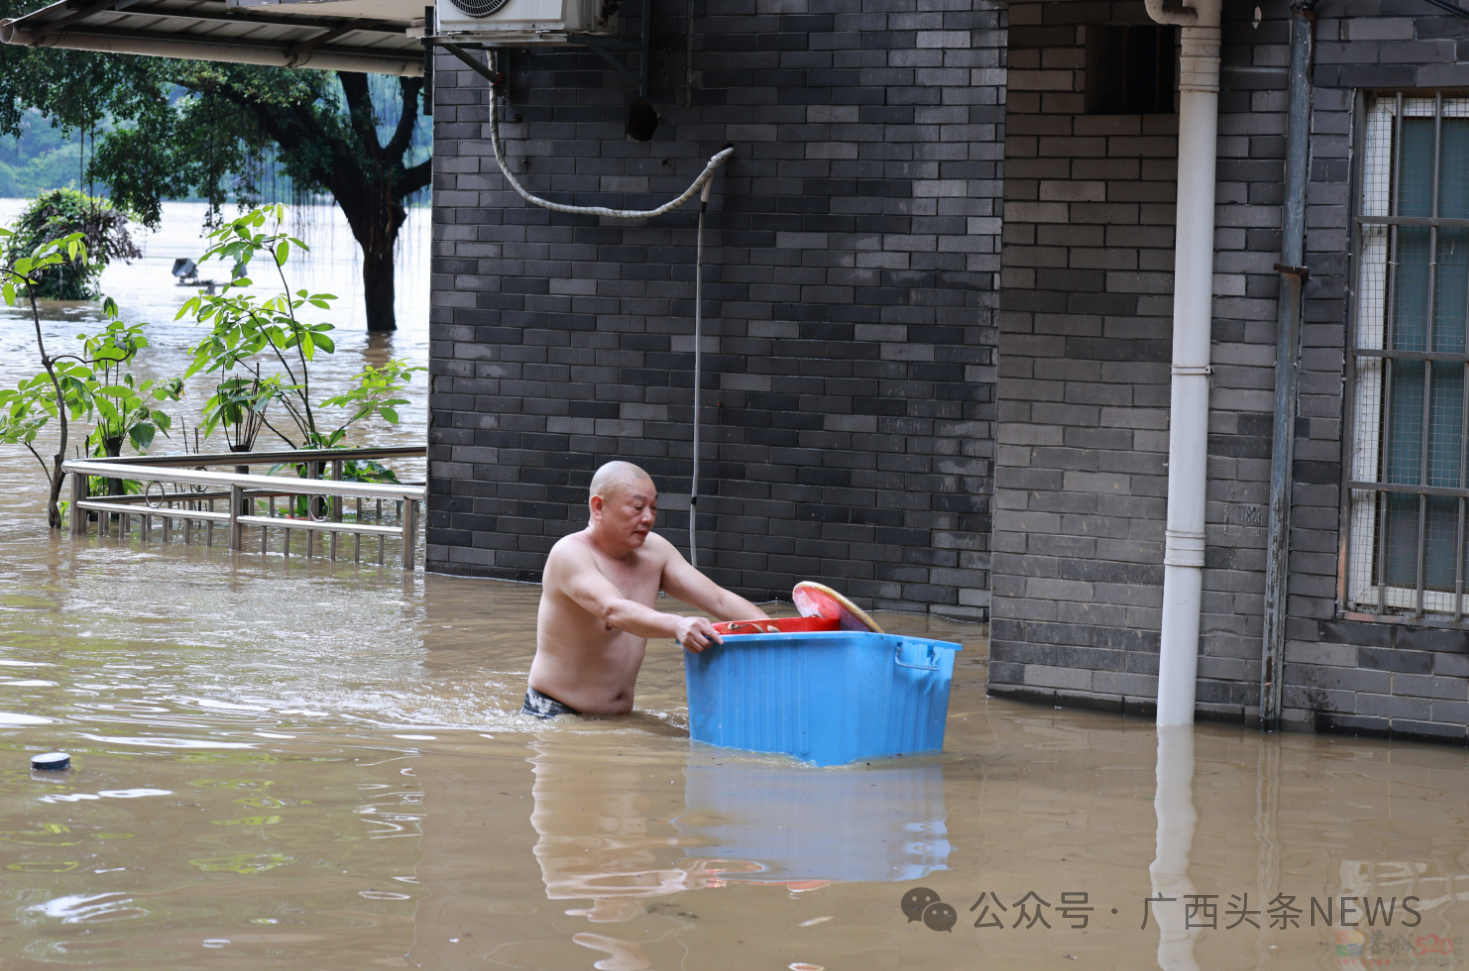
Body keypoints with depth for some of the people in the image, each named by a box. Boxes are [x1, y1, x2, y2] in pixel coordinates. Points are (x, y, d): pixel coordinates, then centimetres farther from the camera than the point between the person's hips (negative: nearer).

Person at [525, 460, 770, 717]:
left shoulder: (654, 550, 5)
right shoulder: (570, 553, -16)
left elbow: (720, 600, 5)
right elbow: (614, 611, -34)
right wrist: (676, 626, -51)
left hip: (619, 716, 6)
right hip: (554, 714, -6)